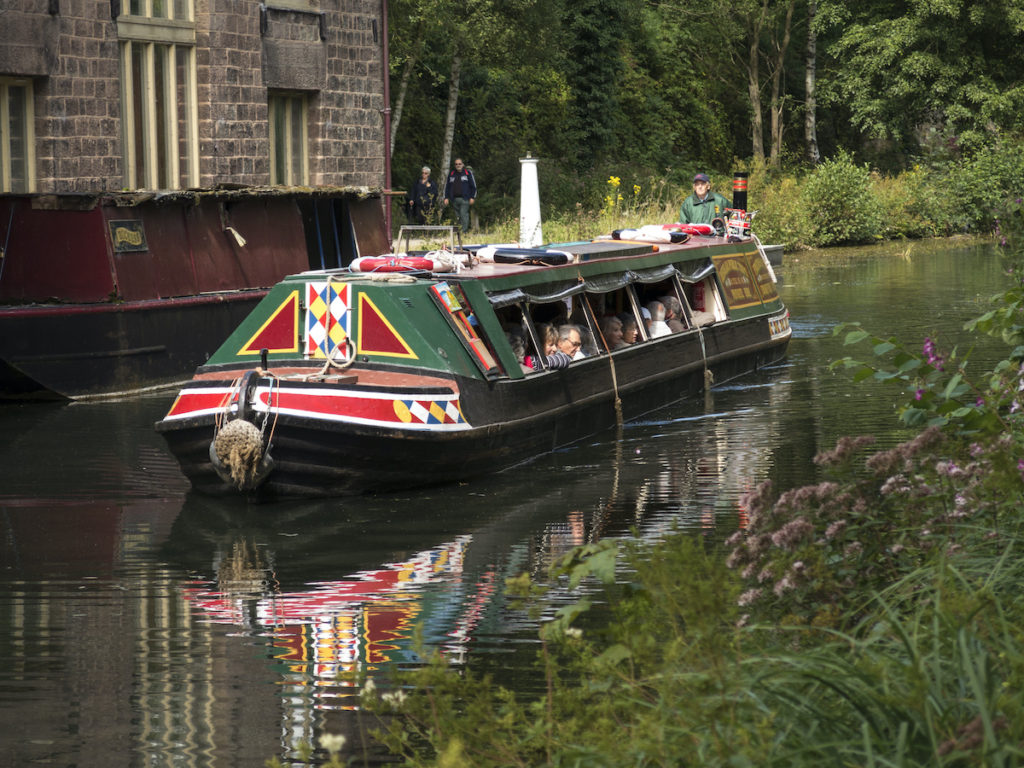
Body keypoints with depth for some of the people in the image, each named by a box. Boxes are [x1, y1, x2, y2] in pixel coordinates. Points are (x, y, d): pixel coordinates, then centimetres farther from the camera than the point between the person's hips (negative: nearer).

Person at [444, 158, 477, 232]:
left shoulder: (468, 173, 4)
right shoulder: (451, 174, 14)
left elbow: (473, 186, 4)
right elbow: (447, 186, 16)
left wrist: (472, 197, -2)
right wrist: (446, 197, 7)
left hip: (464, 199, -4)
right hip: (454, 199, 4)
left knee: (463, 215, -13)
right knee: (457, 216, 5)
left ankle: (464, 231, -14)